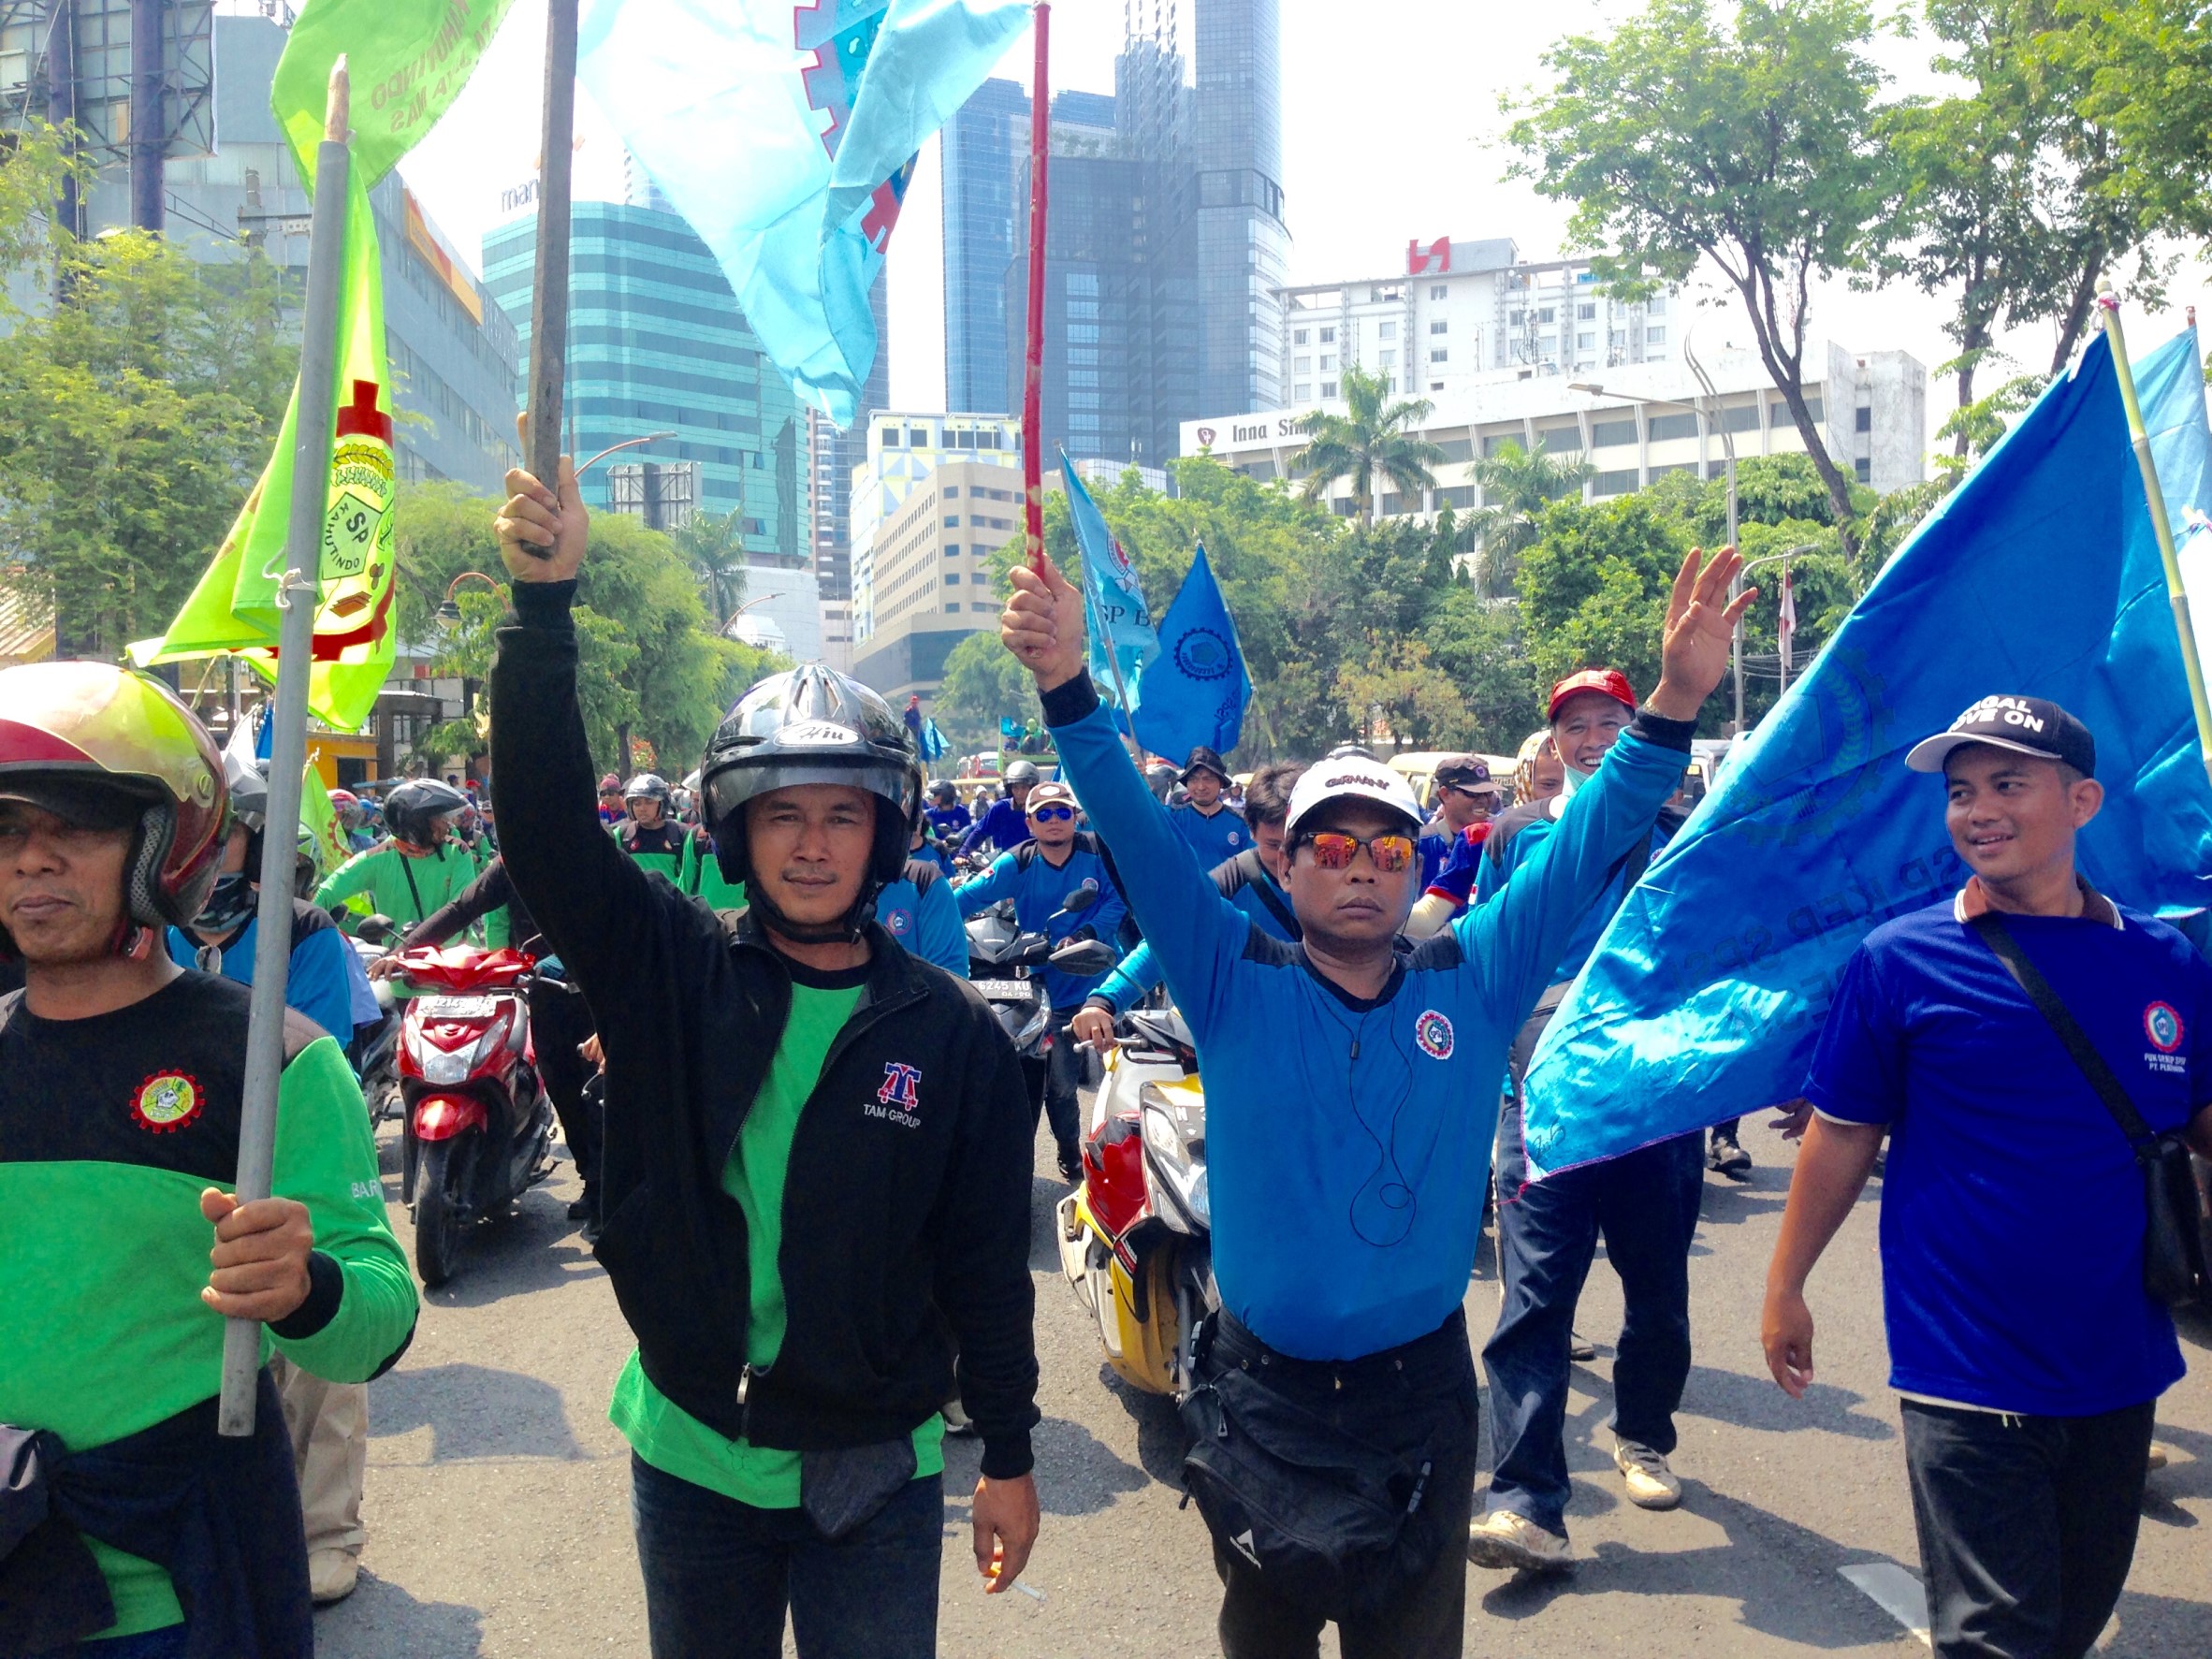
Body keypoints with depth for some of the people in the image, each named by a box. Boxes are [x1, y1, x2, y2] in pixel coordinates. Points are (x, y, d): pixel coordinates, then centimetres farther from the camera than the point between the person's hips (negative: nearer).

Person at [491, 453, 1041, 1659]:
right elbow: (547, 827, -21)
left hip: (877, 1472, -1)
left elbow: (987, 1257, -4)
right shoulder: (668, 972, -8)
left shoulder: (953, 1033, -10)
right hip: (691, 1458, 2)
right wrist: (543, 607, -31)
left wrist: (1008, 1451, 2)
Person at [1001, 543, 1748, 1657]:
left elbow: (1586, 850, -8)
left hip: (1421, 1396, 1)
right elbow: (1141, 840, -17)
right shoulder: (1234, 984, -7)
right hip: (1260, 1397, 0)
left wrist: (1674, 705, -19)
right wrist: (1068, 689, -29)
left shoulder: (1474, 984, -3)